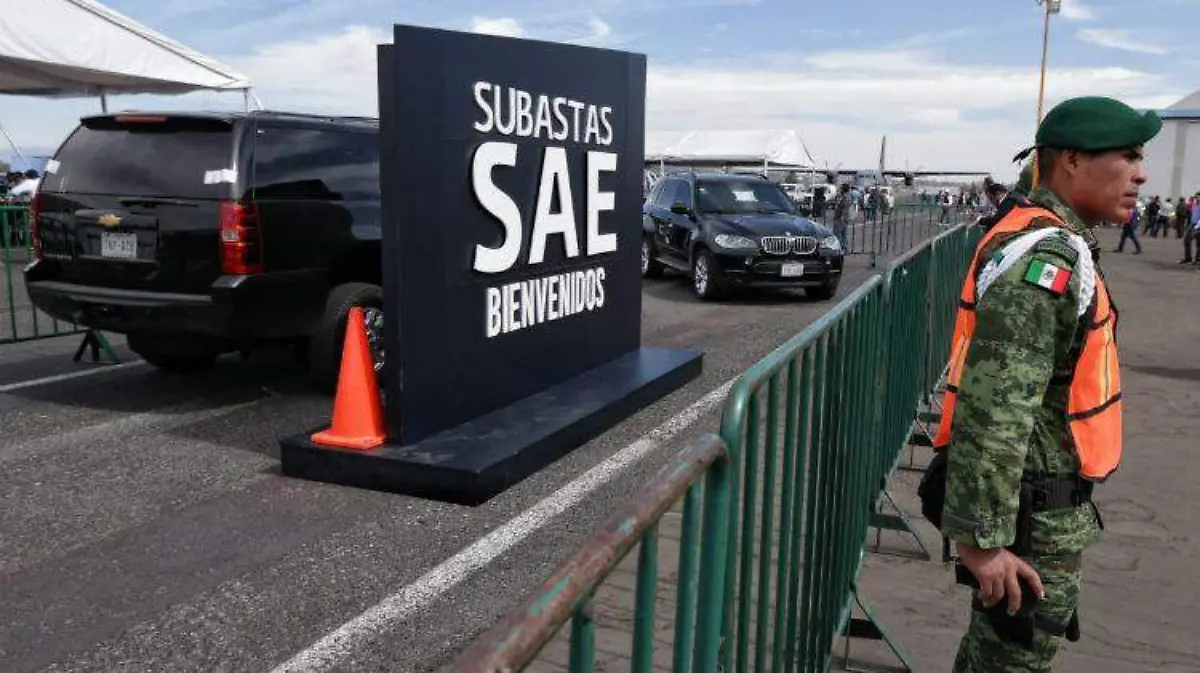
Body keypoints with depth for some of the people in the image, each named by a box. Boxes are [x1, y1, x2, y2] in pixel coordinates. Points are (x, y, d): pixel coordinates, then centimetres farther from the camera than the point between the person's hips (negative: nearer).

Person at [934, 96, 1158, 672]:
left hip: (1046, 499, 10)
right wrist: (982, 536, -28)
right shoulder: (1047, 257, -23)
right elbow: (992, 409, -30)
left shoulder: (1047, 241, 12)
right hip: (1033, 515, -10)